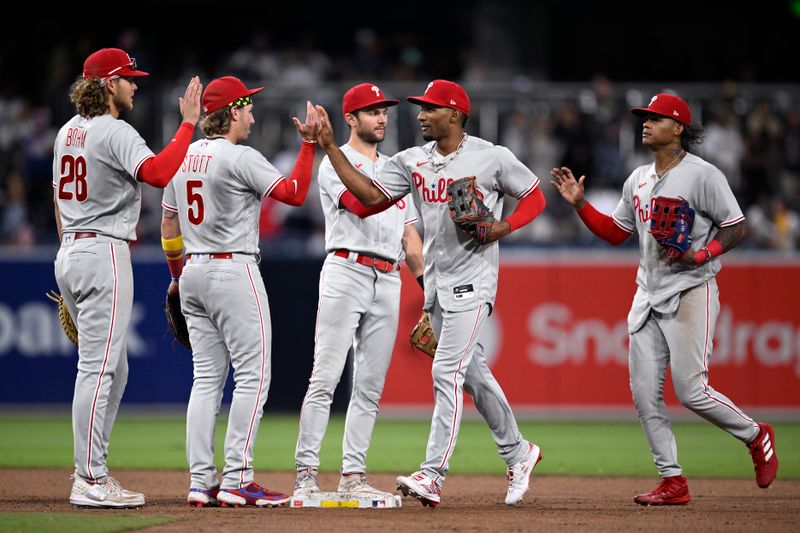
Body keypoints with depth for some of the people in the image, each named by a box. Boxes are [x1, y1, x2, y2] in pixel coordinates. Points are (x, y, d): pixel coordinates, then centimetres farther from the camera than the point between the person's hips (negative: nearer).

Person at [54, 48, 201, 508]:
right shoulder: (115, 132, -13)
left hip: (69, 252, 10)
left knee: (112, 369, 15)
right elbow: (157, 173, -29)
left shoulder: (68, 132, 15)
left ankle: (93, 473, 14)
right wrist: (189, 124, -23)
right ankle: (90, 483, -10)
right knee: (98, 368, -9)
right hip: (104, 252, -10)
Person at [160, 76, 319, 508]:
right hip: (234, 272, -8)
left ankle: (201, 483, 5)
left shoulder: (182, 157, 11)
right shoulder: (240, 158, -12)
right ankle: (236, 482, -10)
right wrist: (309, 143, -8)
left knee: (206, 378, 9)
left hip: (193, 273, 8)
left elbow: (168, 225, 18)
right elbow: (294, 194, -14)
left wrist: (177, 276, 27)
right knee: (253, 375, -5)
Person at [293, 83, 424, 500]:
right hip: (346, 272, -7)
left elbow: (409, 236, 22)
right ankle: (306, 474, -12)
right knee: (325, 377, -11)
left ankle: (352, 475, 8)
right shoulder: (337, 163, 1)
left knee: (370, 386, 5)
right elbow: (361, 204, -19)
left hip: (388, 281, 7)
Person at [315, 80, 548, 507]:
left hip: (471, 281, -7)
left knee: (447, 371, -15)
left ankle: (433, 476, -18)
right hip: (436, 281, 7)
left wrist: (505, 226, -16)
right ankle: (518, 454, 30)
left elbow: (534, 196, 2)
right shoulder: (412, 161, 6)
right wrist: (330, 147, -8)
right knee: (473, 373, 14)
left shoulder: (492, 158, -8)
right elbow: (371, 195, -2)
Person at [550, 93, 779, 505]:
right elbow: (615, 232, 21)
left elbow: (737, 228, -8)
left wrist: (700, 256, -22)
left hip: (690, 293, -7)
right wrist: (579, 204, 10)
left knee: (690, 389, -12)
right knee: (645, 393, 0)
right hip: (648, 297, 7)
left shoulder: (702, 175, -8)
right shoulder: (638, 180, 14)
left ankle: (756, 436, 13)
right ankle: (672, 482, 6)